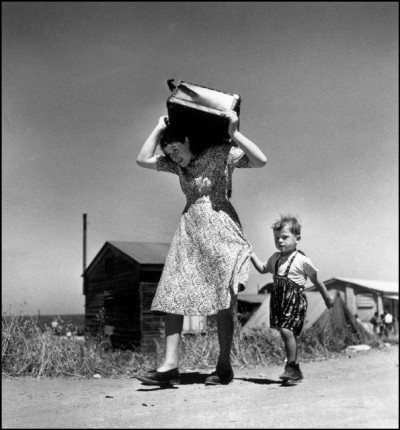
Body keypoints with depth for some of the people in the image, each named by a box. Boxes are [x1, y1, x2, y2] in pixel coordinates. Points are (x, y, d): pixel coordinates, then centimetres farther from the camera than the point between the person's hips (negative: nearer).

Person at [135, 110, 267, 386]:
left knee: (223, 302, -5)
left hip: (220, 230, -5)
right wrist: (159, 128, 10)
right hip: (189, 231, 6)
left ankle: (224, 366, 5)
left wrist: (234, 133, -15)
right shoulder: (178, 164, 16)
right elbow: (143, 160, 10)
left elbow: (260, 160, -10)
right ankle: (170, 365, -7)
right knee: (172, 296, -6)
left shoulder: (221, 153, -1)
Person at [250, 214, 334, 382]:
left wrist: (327, 297, 11)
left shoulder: (302, 260, -8)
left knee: (287, 331, -18)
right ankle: (295, 371, 21)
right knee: (287, 333, 10)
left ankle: (291, 367, -7)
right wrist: (252, 255, 15)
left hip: (295, 299, -6)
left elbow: (316, 280, 2)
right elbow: (262, 268, 26)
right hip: (279, 299, 6)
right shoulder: (275, 258, 10)